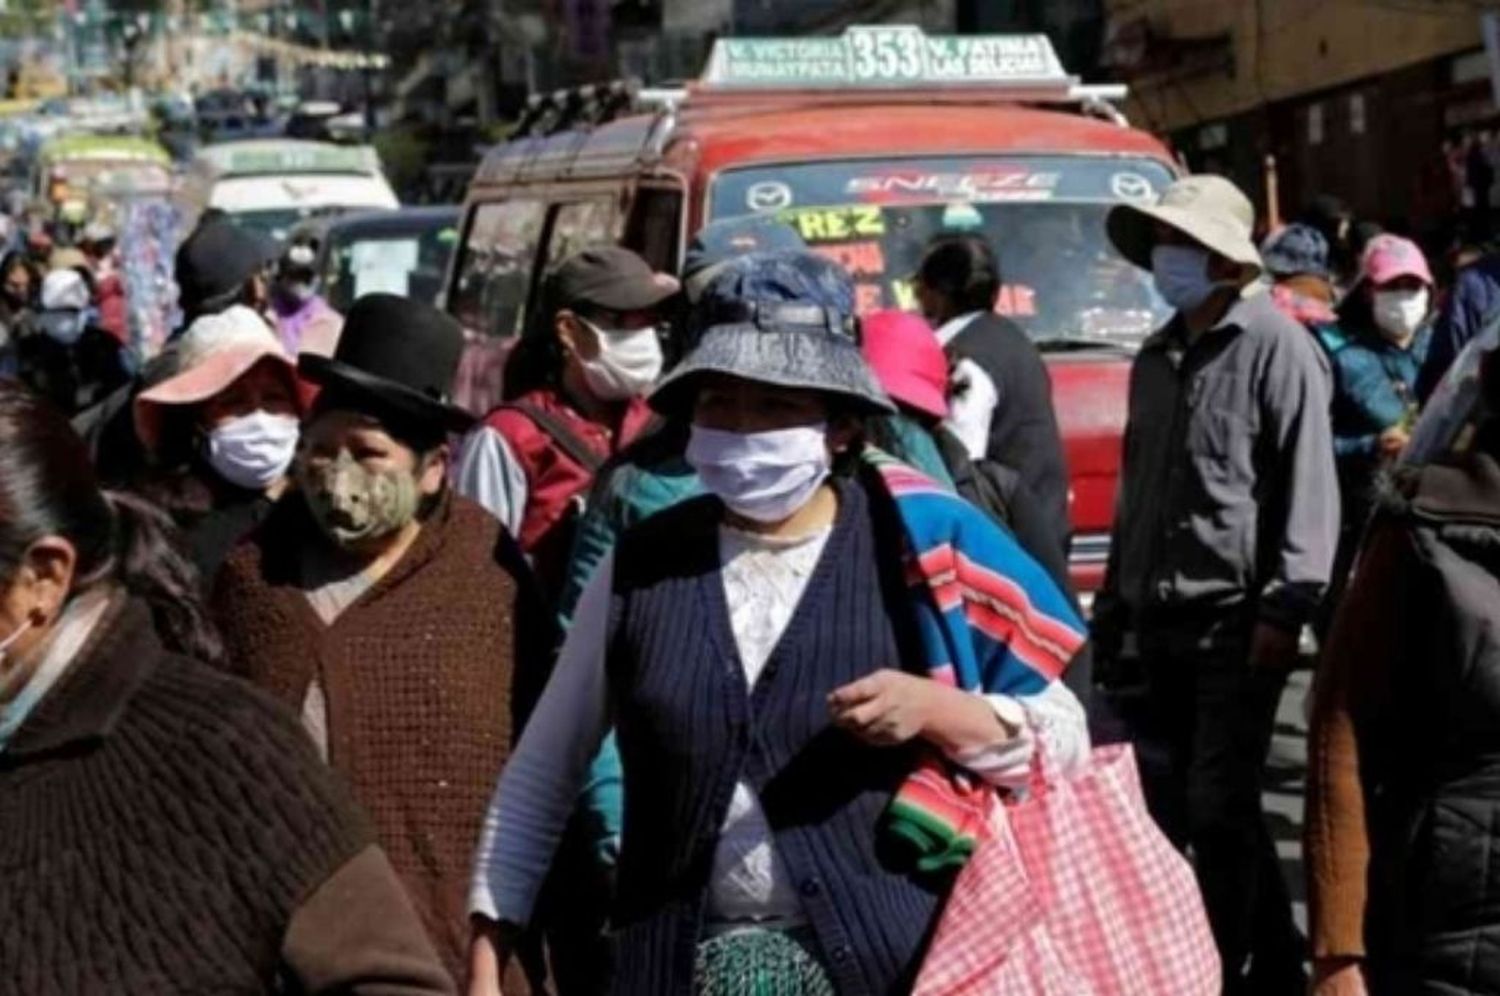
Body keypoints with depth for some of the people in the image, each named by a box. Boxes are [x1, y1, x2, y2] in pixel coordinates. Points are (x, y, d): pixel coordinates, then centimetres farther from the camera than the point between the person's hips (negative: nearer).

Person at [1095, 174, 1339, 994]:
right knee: (1169, 805, 11)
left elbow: (1308, 484, -13)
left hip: (1237, 623, -8)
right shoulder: (1158, 358, 16)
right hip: (1163, 622, 8)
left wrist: (1288, 604, -19)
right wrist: (1112, 610, 20)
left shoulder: (1273, 344, -7)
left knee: (1219, 806, -8)